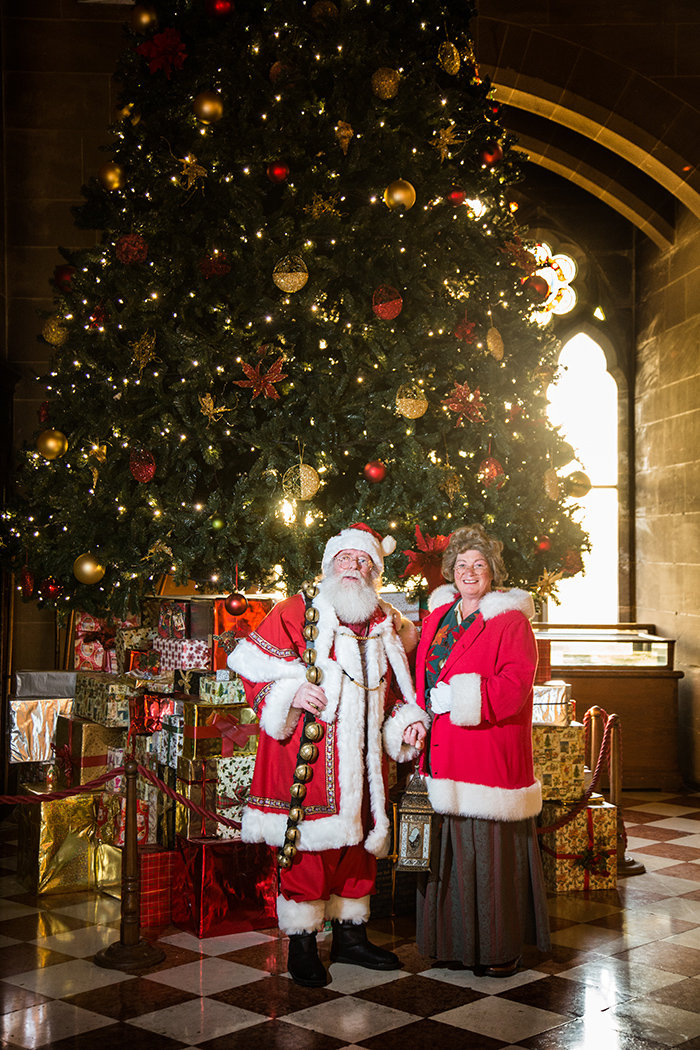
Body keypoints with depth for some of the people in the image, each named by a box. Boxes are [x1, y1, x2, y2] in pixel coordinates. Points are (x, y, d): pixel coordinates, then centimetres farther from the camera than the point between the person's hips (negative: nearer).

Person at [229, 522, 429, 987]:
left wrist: (407, 719, 6)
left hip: (362, 760, 6)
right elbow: (253, 668, -5)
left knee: (360, 843, 13)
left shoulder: (386, 624, 13)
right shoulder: (296, 611, -4)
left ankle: (350, 934, 28)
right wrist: (291, 692, -20)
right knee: (306, 845, -3)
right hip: (309, 757, -5)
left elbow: (392, 689, 23)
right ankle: (302, 944, 11)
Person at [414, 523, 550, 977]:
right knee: (449, 849, 8)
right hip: (442, 750, 6)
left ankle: (501, 947, 12)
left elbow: (514, 687, -14)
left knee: (492, 850, -1)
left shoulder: (510, 620, -4)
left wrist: (458, 697, -17)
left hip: (490, 752, -6)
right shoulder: (438, 617, 16)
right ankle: (453, 939, 20)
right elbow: (422, 678, 22)